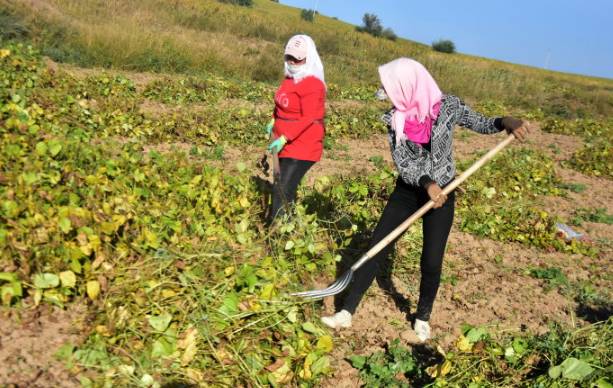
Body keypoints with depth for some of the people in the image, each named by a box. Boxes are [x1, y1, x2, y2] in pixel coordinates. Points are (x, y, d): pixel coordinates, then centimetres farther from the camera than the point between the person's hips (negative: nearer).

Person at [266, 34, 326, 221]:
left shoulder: (312, 84, -20)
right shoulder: (291, 77, 8)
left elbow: (308, 119, -24)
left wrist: (284, 138, -27)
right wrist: (274, 120, 11)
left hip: (302, 147, -9)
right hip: (288, 145, 9)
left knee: (282, 191, -13)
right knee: (286, 188, 17)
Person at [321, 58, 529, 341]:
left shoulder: (448, 106, -14)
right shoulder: (394, 118, -10)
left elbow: (482, 124, -3)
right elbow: (402, 162, -14)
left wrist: (506, 122, -25)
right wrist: (426, 183, -31)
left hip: (442, 193, -2)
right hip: (407, 191, 2)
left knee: (431, 262, 1)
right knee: (377, 247, 0)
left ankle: (423, 318, 28)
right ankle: (346, 312, 11)